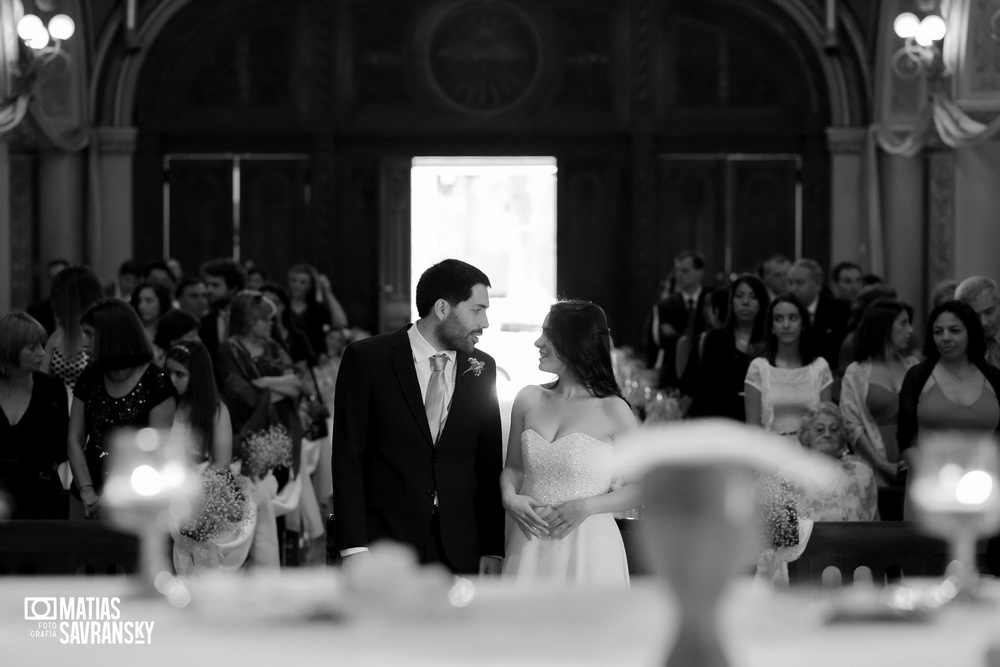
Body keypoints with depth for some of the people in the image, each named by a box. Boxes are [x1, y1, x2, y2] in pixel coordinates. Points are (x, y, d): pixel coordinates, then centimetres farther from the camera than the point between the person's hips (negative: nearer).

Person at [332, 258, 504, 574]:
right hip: (385, 542, -3)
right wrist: (354, 548, -11)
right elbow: (348, 459, -5)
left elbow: (490, 465, 11)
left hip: (461, 551, 3)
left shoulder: (481, 368, 9)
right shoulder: (366, 359, -3)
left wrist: (494, 548, 5)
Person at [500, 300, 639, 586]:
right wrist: (509, 497, -5)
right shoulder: (528, 399, 7)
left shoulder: (613, 411, -6)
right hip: (529, 549, 4)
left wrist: (587, 507, -15)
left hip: (587, 551, -3)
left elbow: (640, 487, -2)